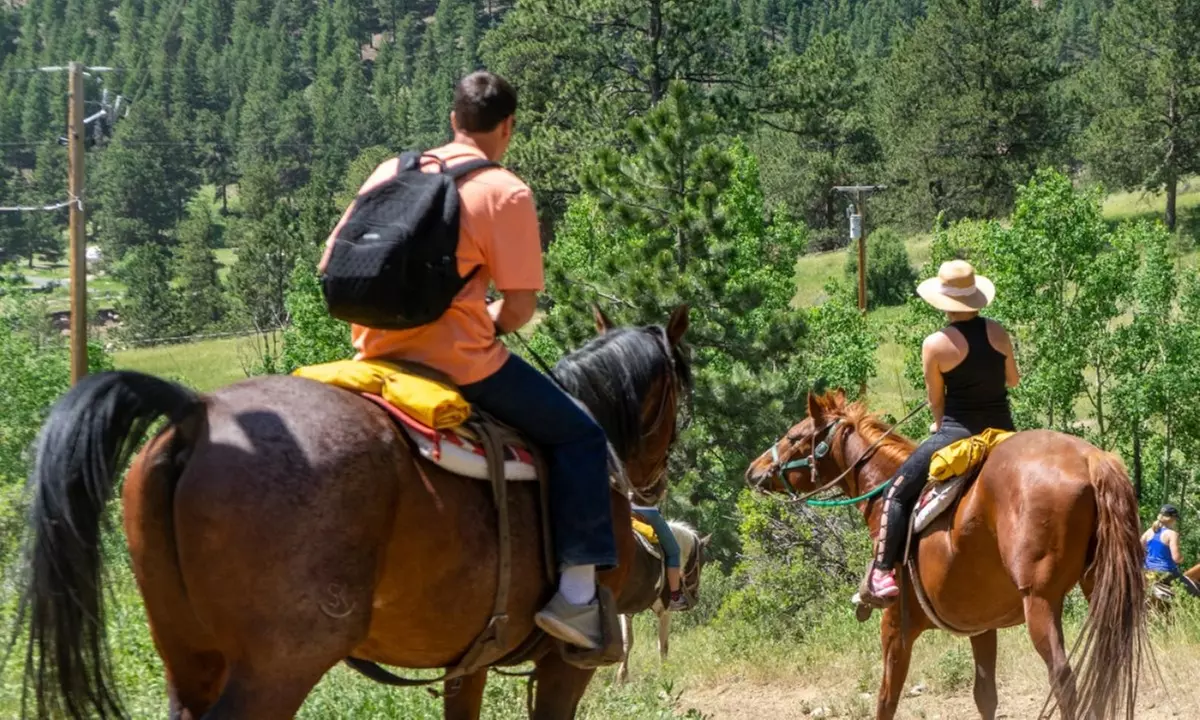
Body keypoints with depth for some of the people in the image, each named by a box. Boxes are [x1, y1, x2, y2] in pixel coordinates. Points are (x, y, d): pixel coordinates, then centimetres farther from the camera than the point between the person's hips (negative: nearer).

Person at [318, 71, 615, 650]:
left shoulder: (389, 173, 10)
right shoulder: (506, 192, -7)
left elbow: (332, 265, 12)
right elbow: (520, 306, -10)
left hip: (378, 355, 6)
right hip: (459, 362, -6)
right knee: (578, 435, 7)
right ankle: (577, 591, -1)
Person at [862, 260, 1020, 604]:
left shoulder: (935, 345, -11)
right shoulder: (998, 332, 2)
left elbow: (936, 401, -1)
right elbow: (1013, 379, 16)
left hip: (957, 431, -5)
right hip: (1002, 430, 5)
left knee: (897, 492, 5)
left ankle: (882, 572, -4)